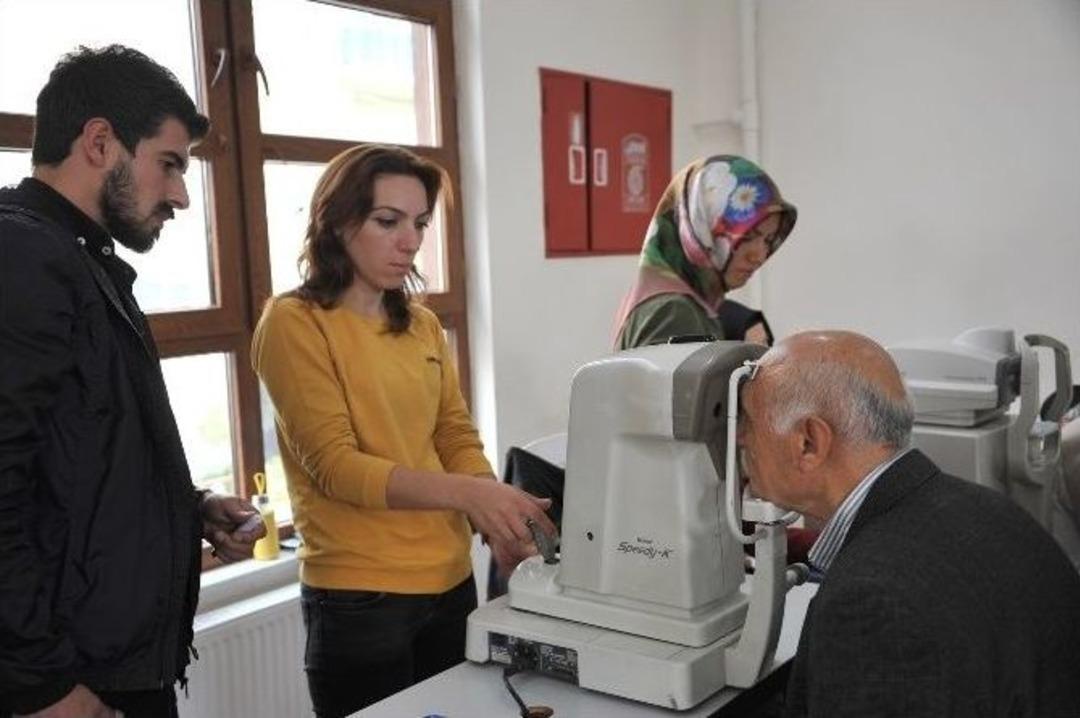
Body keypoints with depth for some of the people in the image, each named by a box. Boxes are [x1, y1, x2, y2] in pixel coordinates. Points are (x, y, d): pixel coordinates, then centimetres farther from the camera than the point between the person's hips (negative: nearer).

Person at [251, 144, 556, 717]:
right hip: (359, 598, -6)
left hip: (450, 580, 6)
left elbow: (456, 437, 6)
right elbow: (333, 464, -17)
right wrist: (465, 493, -28)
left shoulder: (421, 324, 10)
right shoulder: (294, 323, -10)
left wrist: (495, 518, -12)